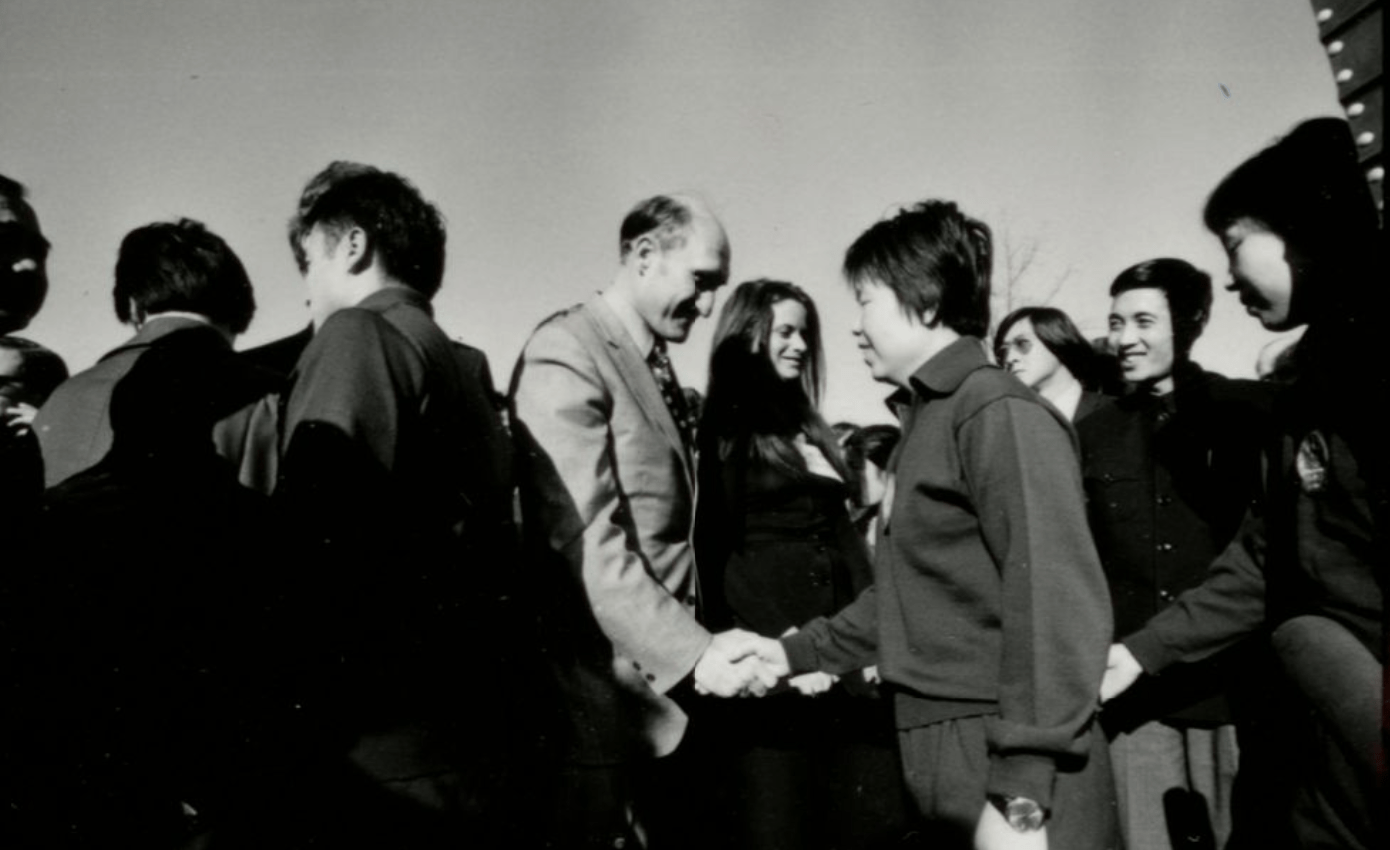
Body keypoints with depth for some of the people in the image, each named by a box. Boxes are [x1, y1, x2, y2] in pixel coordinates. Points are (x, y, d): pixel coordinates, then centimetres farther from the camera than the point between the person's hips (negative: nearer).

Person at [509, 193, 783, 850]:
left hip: (670, 691, 8)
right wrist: (694, 653, -23)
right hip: (609, 698, -8)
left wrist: (703, 649, 8)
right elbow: (587, 542, -21)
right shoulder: (566, 354, -13)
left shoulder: (656, 366, 15)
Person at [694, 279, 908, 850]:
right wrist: (775, 647, -17)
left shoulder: (811, 429, 19)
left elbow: (843, 534, 18)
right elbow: (713, 548, -10)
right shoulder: (722, 429, -3)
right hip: (773, 655, -7)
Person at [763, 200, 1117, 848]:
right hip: (949, 773, 9)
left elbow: (1055, 602, -21)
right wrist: (795, 653, 14)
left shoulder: (1000, 414, -13)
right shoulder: (929, 422, 16)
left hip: (1006, 776, -8)